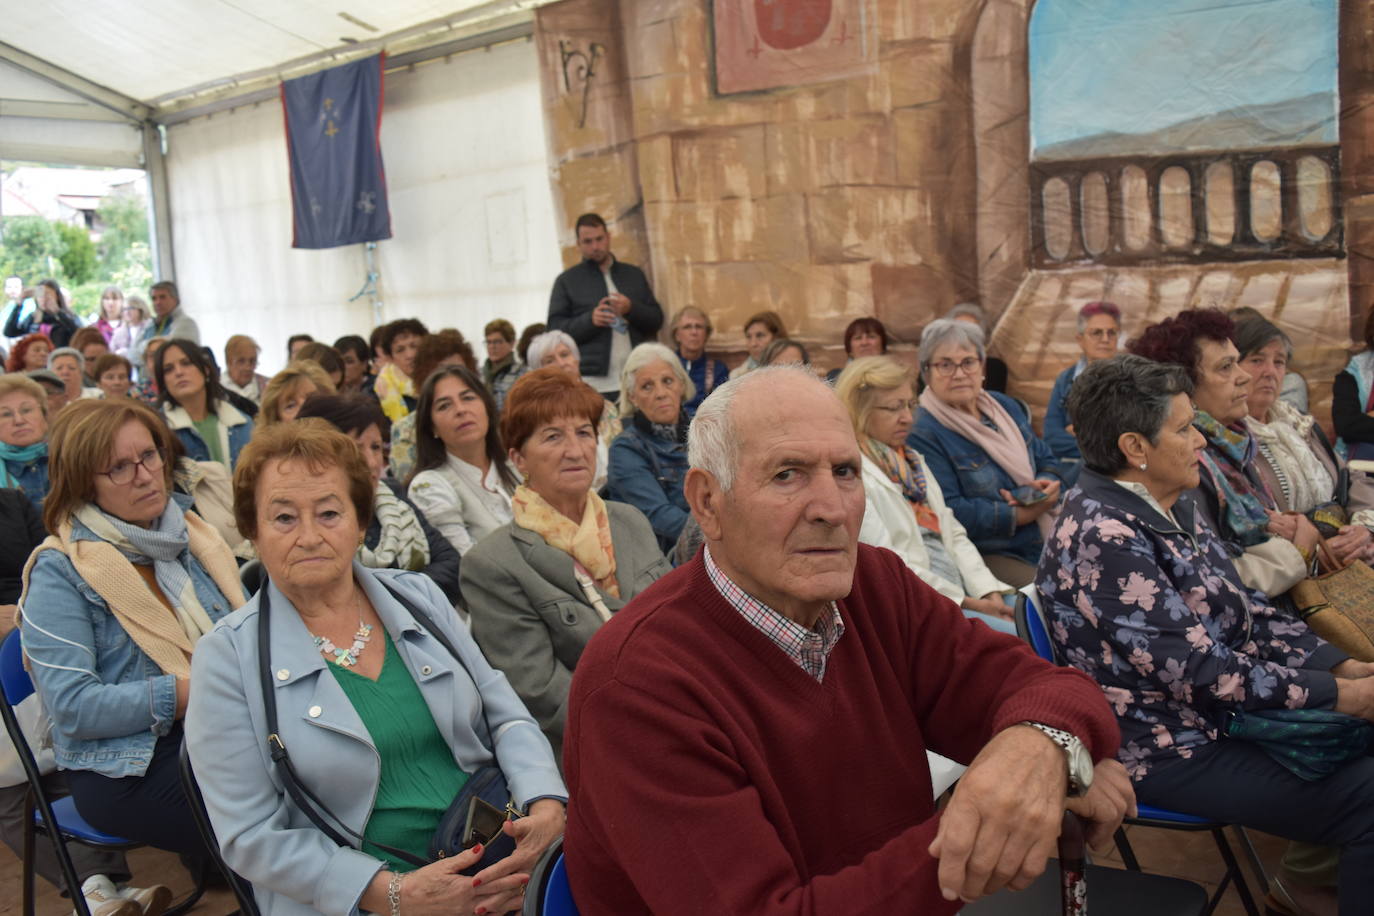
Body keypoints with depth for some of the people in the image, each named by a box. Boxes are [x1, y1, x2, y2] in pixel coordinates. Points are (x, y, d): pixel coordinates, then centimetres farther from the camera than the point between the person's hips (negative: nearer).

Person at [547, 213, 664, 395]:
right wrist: (590, 320, -14)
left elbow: (657, 320, 14)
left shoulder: (634, 275, 17)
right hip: (593, 381, -3)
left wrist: (631, 309, -6)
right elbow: (555, 329, 2)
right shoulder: (566, 281, 8)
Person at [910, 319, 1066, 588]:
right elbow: (949, 512, -18)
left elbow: (1047, 460, 18)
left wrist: (1047, 486, -6)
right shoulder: (923, 434, -11)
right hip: (984, 554, -8)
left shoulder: (1004, 406, 14)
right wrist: (1023, 515, -16)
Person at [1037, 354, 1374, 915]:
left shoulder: (1172, 506, 4)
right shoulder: (1103, 537, -25)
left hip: (1224, 707, 9)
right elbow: (1199, 670, -24)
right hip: (1172, 751, -9)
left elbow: (1245, 607, 9)